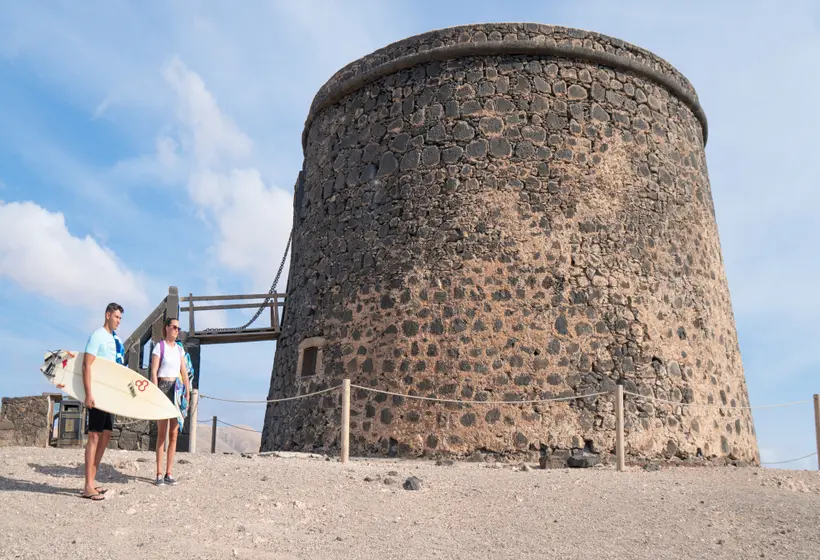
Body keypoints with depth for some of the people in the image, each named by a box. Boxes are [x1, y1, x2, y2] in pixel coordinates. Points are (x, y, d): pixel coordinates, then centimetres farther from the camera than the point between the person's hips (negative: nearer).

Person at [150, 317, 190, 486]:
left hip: (177, 389, 5)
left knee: (174, 433, 3)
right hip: (163, 387, -5)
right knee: (161, 432, -4)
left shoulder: (180, 349, 14)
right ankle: (159, 473, 1)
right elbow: (153, 372, -7)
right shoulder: (159, 347, -2)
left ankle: (169, 473, 8)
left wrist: (187, 392, 6)